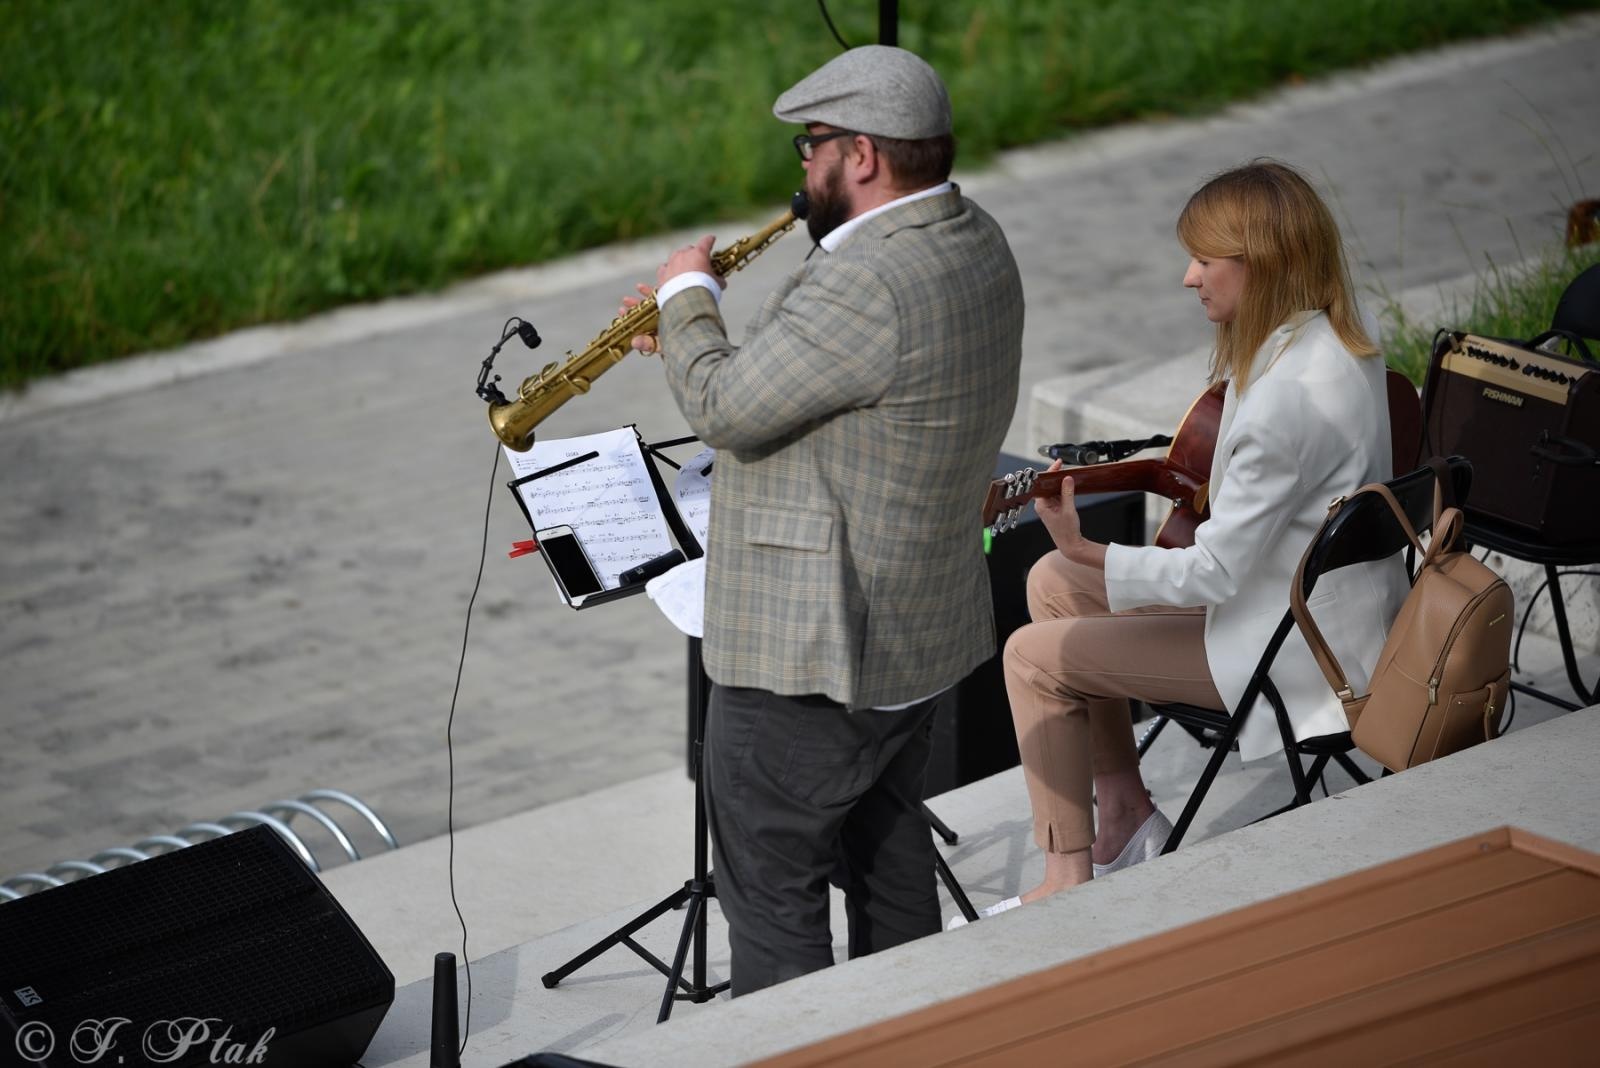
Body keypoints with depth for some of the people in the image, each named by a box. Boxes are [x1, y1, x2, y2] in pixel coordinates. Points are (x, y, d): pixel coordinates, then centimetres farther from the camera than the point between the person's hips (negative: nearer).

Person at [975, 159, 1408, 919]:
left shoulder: (1287, 397, -31)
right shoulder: (1335, 342, -1)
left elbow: (1214, 574, -25)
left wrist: (1083, 550, -21)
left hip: (1295, 649, -10)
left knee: (1034, 656, -3)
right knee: (1051, 583, 16)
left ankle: (1069, 879, 8)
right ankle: (1127, 816, 21)